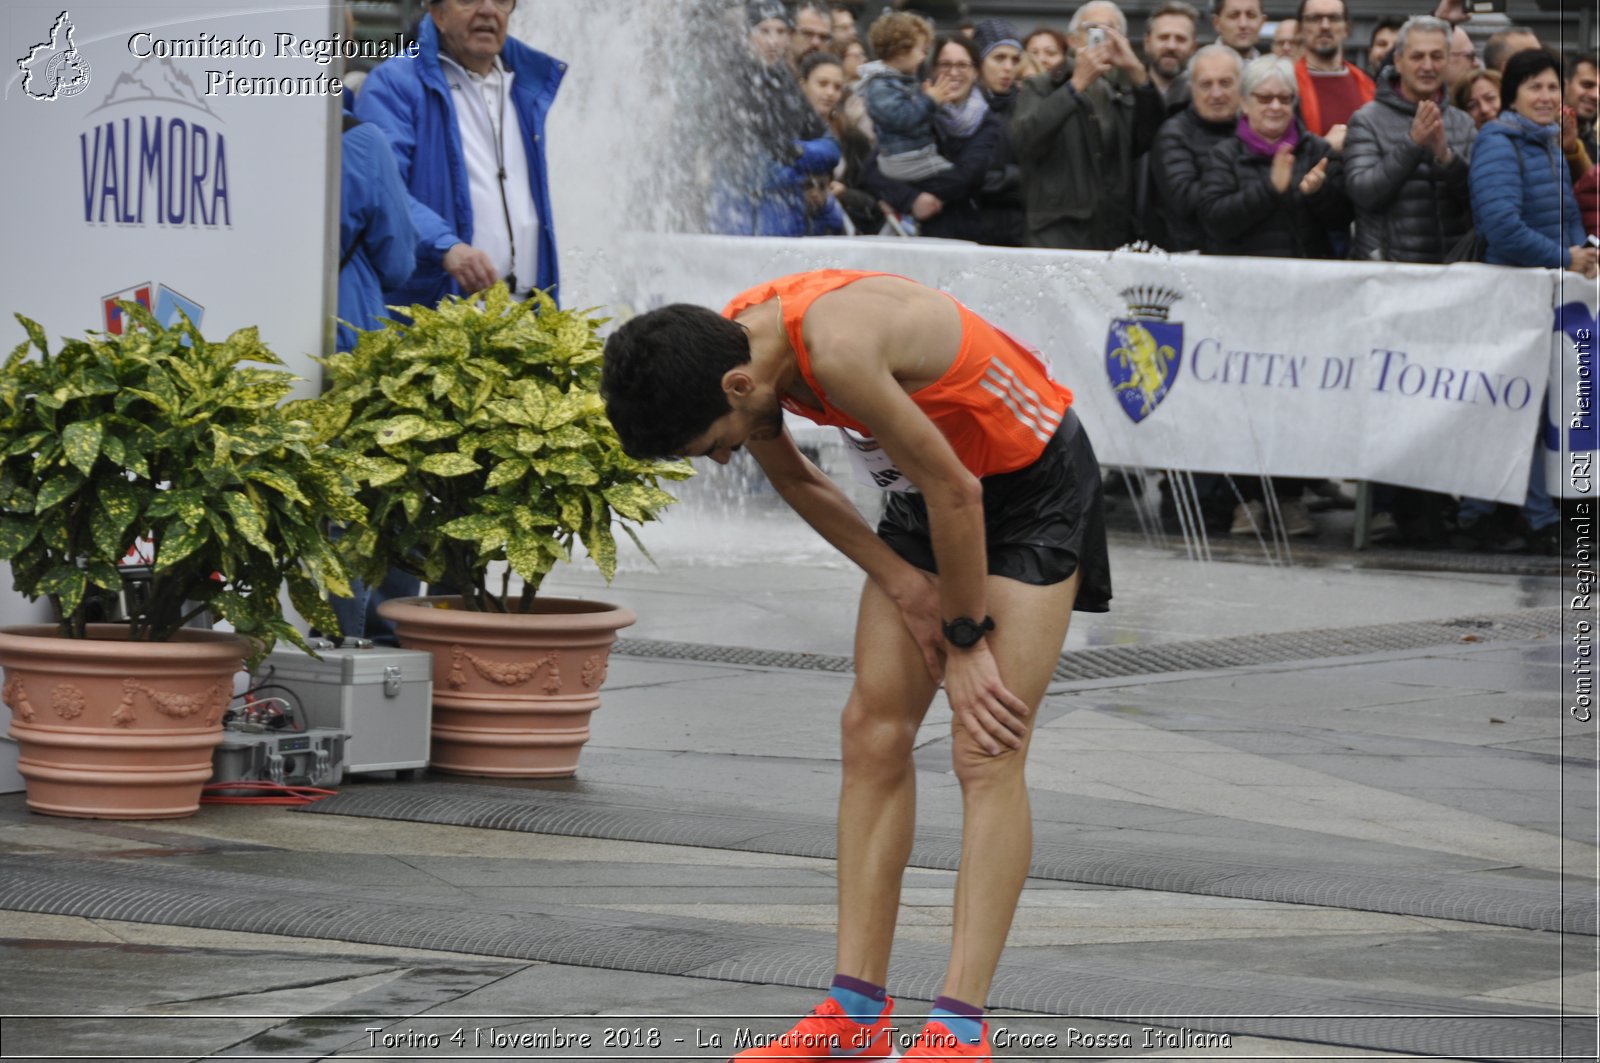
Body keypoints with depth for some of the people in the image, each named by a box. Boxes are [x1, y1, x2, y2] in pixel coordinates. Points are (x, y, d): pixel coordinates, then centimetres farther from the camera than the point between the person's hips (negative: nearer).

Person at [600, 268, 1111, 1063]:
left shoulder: (838, 349, -37)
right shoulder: (730, 345, -11)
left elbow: (955, 493, -28)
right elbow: (790, 476, 7)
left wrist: (965, 639, -15)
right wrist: (901, 583, -1)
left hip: (1033, 482, -8)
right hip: (931, 484, 8)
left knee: (987, 752, -14)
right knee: (873, 730, 2)